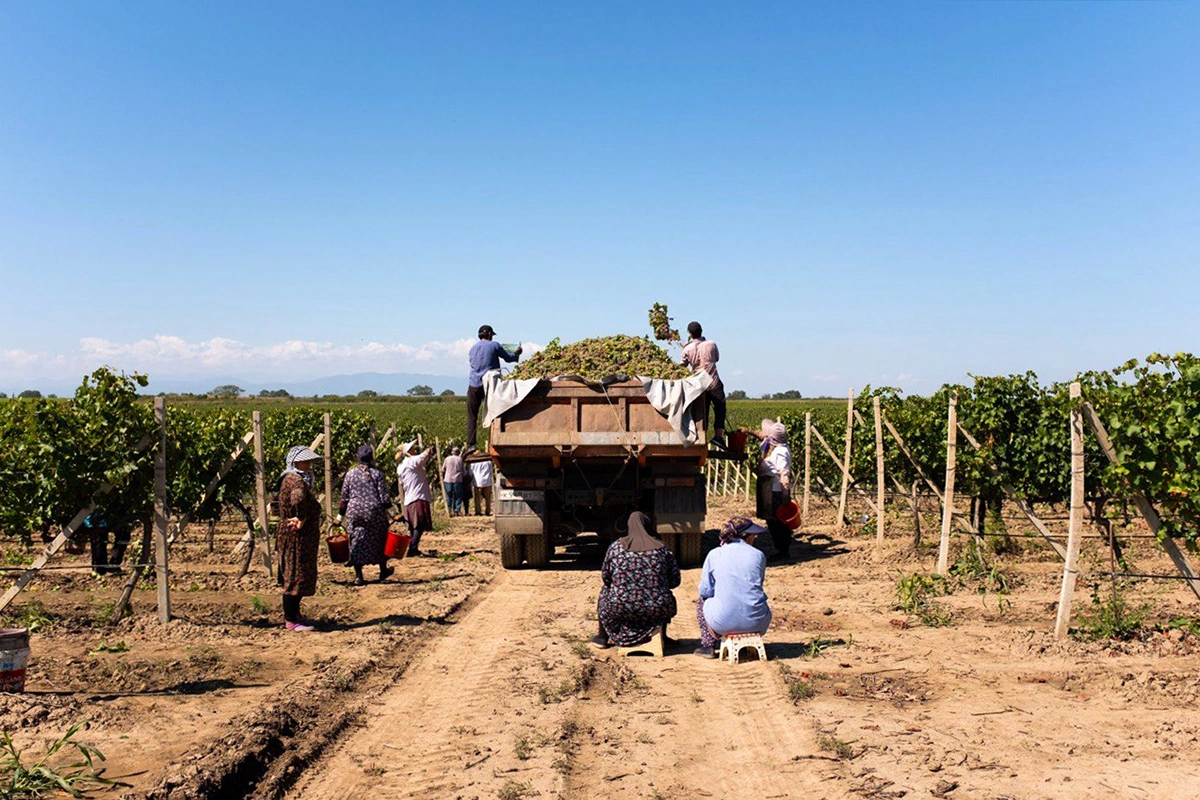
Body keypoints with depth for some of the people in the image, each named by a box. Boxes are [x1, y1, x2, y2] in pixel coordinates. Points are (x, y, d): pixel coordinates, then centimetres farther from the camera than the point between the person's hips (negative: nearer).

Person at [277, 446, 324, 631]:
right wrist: (301, 519, -27)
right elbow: (298, 499, -41)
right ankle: (291, 621, 2)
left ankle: (294, 615, 28)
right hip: (296, 538, -11)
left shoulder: (293, 479, 14)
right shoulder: (296, 481, -19)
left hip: (302, 538, 11)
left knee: (296, 576, 18)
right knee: (296, 576, -5)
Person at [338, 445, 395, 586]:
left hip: (354, 512, 1)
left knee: (357, 542, 6)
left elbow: (344, 497, 6)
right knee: (379, 540, 16)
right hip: (375, 511, -1)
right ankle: (383, 571, 29)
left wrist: (340, 515, 14)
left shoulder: (350, 474, 4)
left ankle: (358, 576, -1)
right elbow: (384, 496, -6)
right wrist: (389, 506, 10)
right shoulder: (376, 474, -3)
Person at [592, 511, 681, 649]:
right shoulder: (662, 549, 1)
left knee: (605, 590, 32)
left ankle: (602, 638, 39)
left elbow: (605, 577, 8)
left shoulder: (616, 546, 0)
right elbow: (675, 581, 6)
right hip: (657, 613, 1)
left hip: (620, 611, -1)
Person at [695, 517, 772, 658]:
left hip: (723, 622, -1)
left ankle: (708, 646, 25)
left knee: (702, 601, 30)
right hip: (756, 623, 2)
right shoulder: (759, 555, 3)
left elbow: (705, 591, 4)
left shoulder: (714, 554, 0)